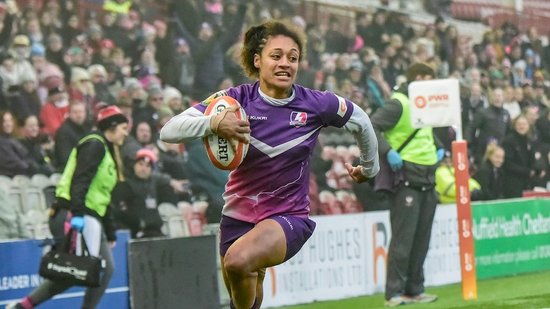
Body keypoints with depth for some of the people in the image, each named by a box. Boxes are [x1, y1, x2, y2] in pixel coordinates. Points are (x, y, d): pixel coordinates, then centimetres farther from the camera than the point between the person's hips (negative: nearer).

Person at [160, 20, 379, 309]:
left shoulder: (315, 104, -12)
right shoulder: (236, 99, -14)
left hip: (289, 217, -2)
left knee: (238, 261, -32)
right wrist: (212, 123, -41)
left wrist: (369, 167, 23)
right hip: (238, 215, 3)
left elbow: (361, 120, 9)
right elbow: (168, 131, -23)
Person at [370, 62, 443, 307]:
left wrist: (438, 149, 18)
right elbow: (371, 127, -18)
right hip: (406, 178, -9)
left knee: (421, 238, 10)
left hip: (427, 180, 9)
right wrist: (388, 152, -24)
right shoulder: (399, 104, -10)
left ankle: (414, 289, 16)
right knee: (403, 238, -9)